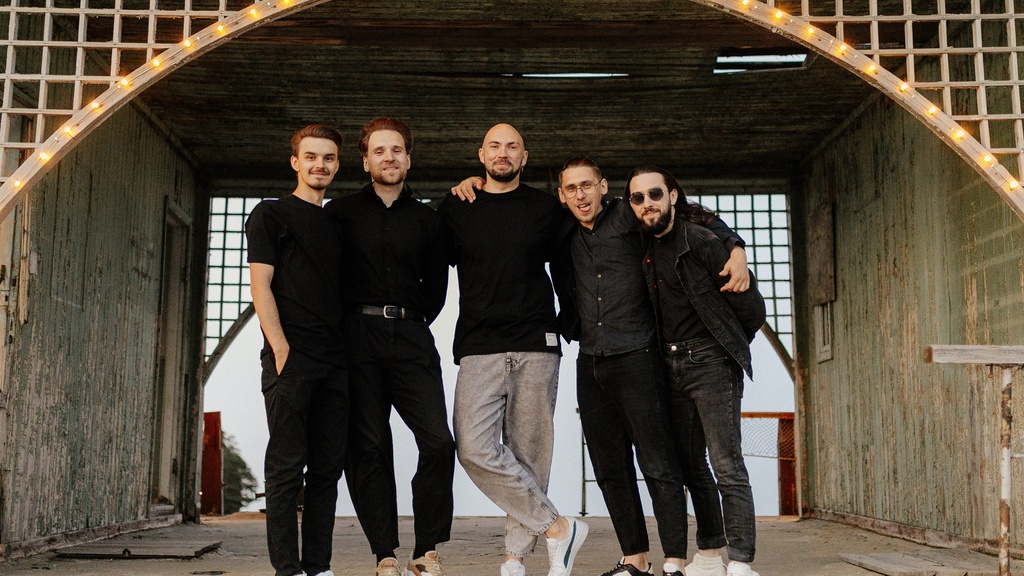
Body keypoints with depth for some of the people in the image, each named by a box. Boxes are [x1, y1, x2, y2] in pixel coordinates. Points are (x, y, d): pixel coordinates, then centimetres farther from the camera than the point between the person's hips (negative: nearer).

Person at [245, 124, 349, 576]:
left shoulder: (337, 226, 22)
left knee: (327, 467, 5)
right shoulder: (270, 214, 6)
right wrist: (282, 348, -15)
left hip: (335, 363, 6)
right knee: (288, 464, -5)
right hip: (291, 358, -6)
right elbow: (261, 285, -4)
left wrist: (351, 351, 10)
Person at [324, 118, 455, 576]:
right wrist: (350, 321, 6)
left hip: (411, 339, 1)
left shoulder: (426, 220, 14)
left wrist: (412, 321, 9)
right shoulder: (341, 213, 10)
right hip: (358, 339, -1)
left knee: (438, 441, -11)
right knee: (369, 448, -1)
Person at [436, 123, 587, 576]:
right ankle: (558, 528, -3)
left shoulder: (546, 208, 10)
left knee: (529, 453, 0)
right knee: (475, 449, -13)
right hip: (479, 350, 0)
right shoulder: (454, 210, 11)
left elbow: (563, 272, 16)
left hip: (536, 350, 0)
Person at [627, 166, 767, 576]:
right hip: (672, 366, 7)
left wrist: (728, 348, 4)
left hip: (710, 364, -7)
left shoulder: (701, 242, -11)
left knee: (726, 467, -8)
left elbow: (751, 307, -8)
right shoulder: (646, 249, 9)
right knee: (690, 465, 11)